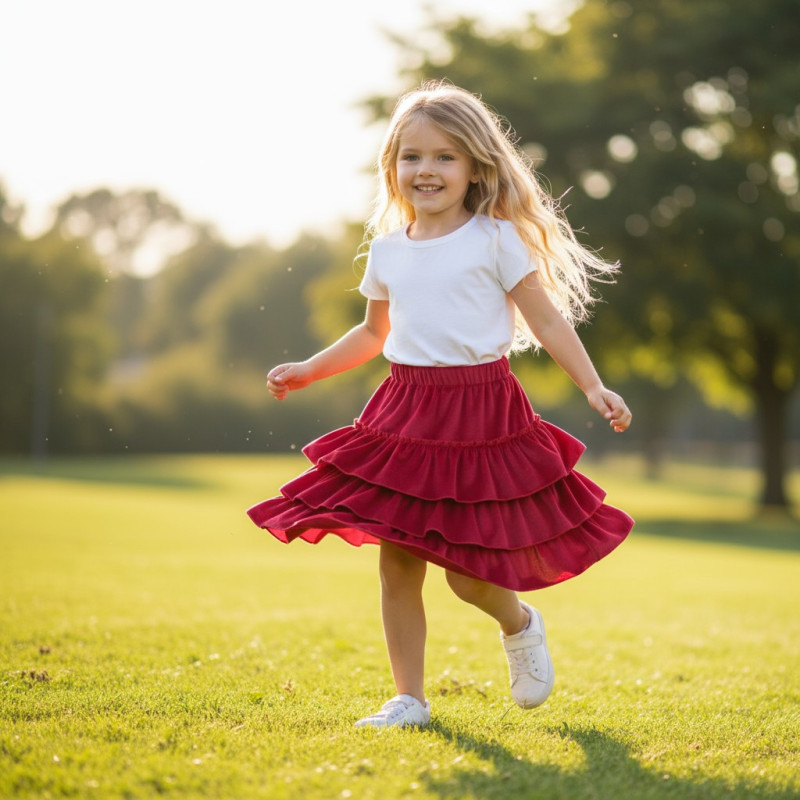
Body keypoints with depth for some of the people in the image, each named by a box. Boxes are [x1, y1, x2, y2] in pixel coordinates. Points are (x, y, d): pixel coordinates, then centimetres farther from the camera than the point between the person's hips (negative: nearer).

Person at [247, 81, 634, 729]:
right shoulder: (387, 248, 9)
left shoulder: (495, 240, -5)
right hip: (405, 415, 5)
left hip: (480, 414, -4)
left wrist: (593, 387, -9)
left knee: (467, 573, -5)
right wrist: (307, 371, 20)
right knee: (396, 564, 2)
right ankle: (409, 700, 13)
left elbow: (547, 319, -2)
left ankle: (521, 626, 29)